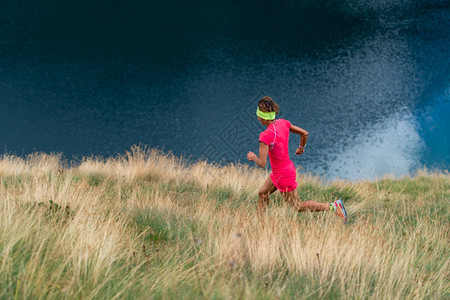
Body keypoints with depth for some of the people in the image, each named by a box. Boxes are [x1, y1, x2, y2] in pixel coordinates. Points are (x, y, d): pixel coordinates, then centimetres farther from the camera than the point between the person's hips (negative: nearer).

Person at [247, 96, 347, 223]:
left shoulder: (265, 136, -28)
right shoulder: (283, 123, -6)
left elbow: (262, 163, -27)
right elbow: (305, 133, 6)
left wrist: (253, 157, -6)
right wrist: (301, 147, 25)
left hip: (284, 175, -9)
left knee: (298, 206, 7)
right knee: (262, 194, 20)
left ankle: (334, 206, 5)